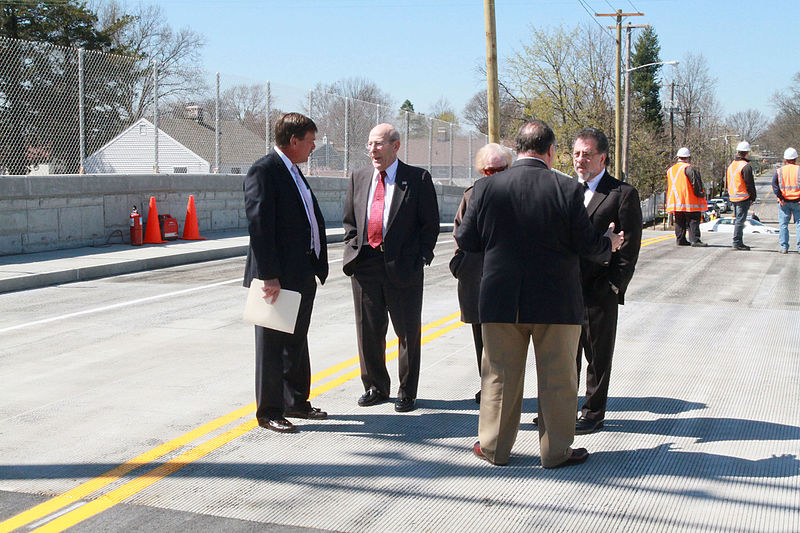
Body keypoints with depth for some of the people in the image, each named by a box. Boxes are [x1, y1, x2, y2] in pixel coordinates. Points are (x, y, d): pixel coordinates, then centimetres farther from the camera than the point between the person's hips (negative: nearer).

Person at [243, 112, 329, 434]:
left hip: (302, 275, 9)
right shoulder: (263, 171, -14)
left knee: (297, 342, 18)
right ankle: (269, 411, 10)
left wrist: (317, 266, 15)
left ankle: (295, 402, 31)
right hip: (278, 277, -9)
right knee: (272, 345, 1)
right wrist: (269, 276, -25)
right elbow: (259, 226, -21)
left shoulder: (293, 172, 16)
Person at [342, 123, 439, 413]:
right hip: (365, 266, 4)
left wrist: (422, 256, -8)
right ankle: (375, 387, 26)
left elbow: (430, 223, -1)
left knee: (408, 332, 4)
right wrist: (353, 250, 6)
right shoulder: (358, 178, 12)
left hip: (403, 266, -4)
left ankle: (407, 392, 17)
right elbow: (349, 220, 18)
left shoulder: (418, 179, -1)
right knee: (368, 331, 11)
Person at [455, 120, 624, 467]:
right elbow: (587, 244, -8)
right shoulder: (567, 189, -11)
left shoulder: (486, 188, -6)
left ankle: (494, 446, 24)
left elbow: (467, 240, 0)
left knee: (500, 375, 14)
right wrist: (609, 243, 14)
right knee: (557, 379, 11)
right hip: (556, 302, -2)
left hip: (500, 300, 2)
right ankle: (556, 451, 19)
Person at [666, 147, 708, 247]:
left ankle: (680, 240, 11)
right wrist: (700, 193, -5)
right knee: (693, 221, -5)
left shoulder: (670, 170, 15)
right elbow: (696, 182, -16)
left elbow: (668, 187, 20)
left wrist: (668, 203, 25)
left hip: (676, 203, 7)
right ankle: (695, 240, -10)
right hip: (689, 202, -7)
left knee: (679, 223, 12)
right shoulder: (689, 168, -11)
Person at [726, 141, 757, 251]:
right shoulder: (746, 166, -14)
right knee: (740, 220, -6)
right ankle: (737, 242, -6)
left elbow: (727, 182, 17)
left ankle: (738, 242, 19)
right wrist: (753, 198, -4)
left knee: (737, 220, 14)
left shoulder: (730, 165, 11)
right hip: (743, 198, -8)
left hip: (733, 197, 8)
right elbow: (750, 184, -14)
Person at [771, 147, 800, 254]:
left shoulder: (779, 171, 3)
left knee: (783, 224, 6)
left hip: (784, 202, 1)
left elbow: (774, 185, -8)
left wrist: (780, 198, -8)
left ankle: (784, 247, 3)